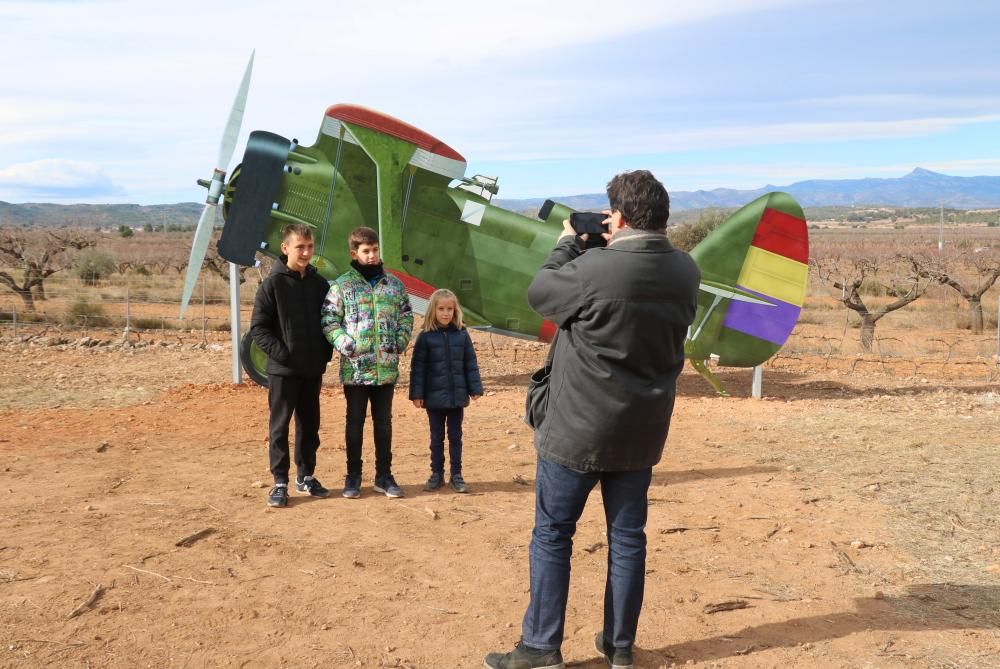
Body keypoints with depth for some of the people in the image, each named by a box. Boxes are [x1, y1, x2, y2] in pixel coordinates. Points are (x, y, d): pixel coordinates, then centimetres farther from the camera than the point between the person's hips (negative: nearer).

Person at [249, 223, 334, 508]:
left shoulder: (319, 283, 6)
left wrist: (325, 355, 3)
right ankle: (280, 482, 11)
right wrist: (280, 353, -16)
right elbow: (258, 327, -8)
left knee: (310, 424, 13)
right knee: (279, 425, 2)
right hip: (283, 369, -5)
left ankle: (306, 476, 26)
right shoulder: (272, 284, -7)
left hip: (313, 369, 5)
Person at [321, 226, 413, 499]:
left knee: (383, 421, 11)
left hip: (386, 367, 3)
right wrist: (345, 344, -15)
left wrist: (401, 341, -1)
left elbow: (406, 315, 13)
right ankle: (353, 476, 18)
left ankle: (384, 475, 21)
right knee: (355, 422, 8)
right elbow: (329, 320, -3)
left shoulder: (393, 283, 8)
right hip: (355, 367, -3)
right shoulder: (342, 285, -2)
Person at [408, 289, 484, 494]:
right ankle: (437, 474, 22)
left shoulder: (462, 335, -1)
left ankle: (456, 475, 19)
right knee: (437, 437, 12)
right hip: (434, 397, -1)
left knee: (455, 436, 10)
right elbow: (417, 367, -4)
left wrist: (475, 388, 1)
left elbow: (471, 364, 3)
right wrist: (417, 394, -8)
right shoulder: (425, 337, -6)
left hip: (457, 396, 1)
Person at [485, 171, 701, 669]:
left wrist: (568, 243, 9)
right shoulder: (685, 270, -2)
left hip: (579, 428, -5)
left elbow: (539, 294, -5)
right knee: (627, 536, 14)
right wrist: (620, 243, 10)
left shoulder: (594, 268, -22)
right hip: (642, 431, 6)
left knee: (552, 534, 8)